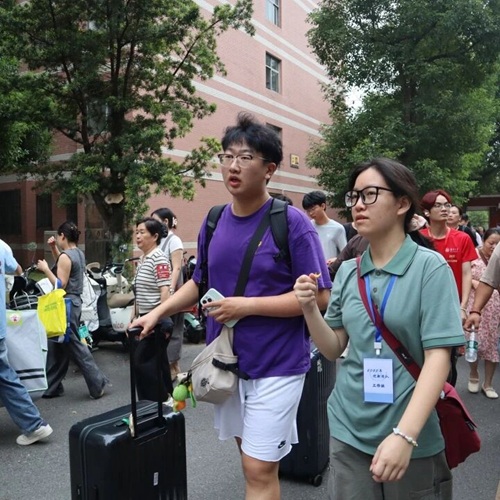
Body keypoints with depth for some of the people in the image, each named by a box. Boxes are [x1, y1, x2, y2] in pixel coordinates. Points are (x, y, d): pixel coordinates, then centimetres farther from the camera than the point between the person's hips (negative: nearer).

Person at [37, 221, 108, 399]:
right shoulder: (78, 253, 11)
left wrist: (45, 269, -12)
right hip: (73, 301, 10)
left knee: (74, 346, -4)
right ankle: (52, 387, 23)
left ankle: (97, 383, 0)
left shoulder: (66, 256, -17)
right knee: (57, 346, 15)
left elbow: (60, 285, -19)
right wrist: (53, 248, 19)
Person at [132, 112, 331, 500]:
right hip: (225, 360, 6)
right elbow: (199, 282, 15)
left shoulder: (292, 222, -14)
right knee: (252, 457, 20)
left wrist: (247, 306, -20)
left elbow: (319, 296, -16)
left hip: (276, 365, -5)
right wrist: (158, 312, 2)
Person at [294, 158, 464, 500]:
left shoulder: (430, 267, -11)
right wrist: (310, 309, -13)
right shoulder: (348, 272, 1)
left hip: (413, 435, -3)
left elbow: (438, 358, -17)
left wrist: (404, 434, -26)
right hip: (349, 429, 3)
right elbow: (333, 349, 5)